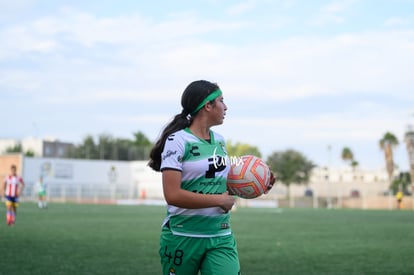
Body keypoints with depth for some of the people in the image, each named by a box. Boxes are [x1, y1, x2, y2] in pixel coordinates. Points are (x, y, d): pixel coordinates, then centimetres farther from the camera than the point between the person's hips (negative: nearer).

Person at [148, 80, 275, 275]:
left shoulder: (220, 140, 10)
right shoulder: (178, 140, -12)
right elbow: (173, 195, -21)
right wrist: (219, 200, -16)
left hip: (221, 237, 5)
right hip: (183, 237, -5)